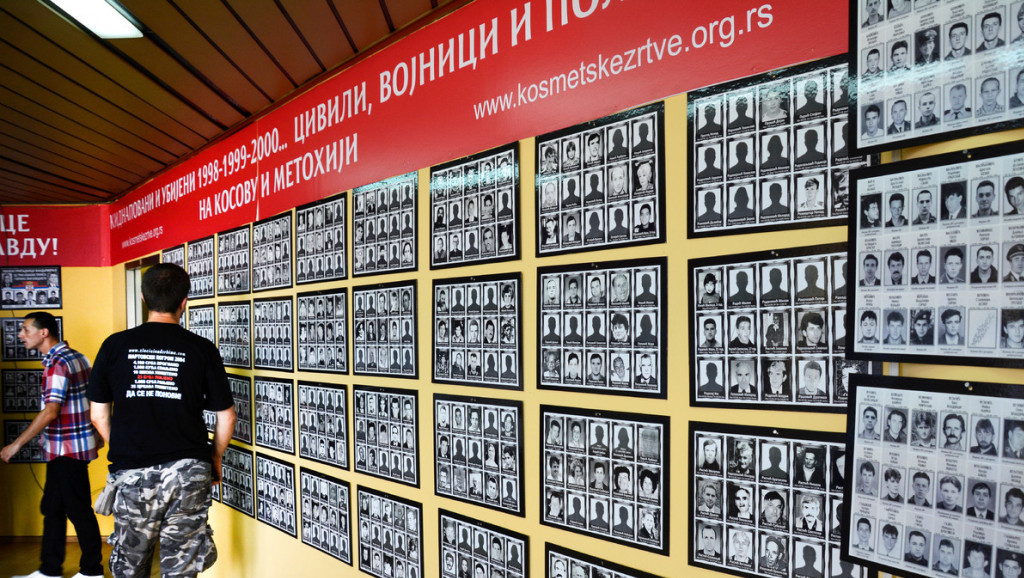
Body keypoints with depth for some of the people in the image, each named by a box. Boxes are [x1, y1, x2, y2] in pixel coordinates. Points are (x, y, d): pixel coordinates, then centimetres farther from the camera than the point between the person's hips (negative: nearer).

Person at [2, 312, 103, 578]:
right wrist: (97, 434, 23)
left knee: (79, 509, 3)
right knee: (52, 508, 17)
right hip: (62, 449, 9)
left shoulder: (57, 363, -19)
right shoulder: (76, 357, 10)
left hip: (67, 448, -9)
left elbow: (50, 412, -23)